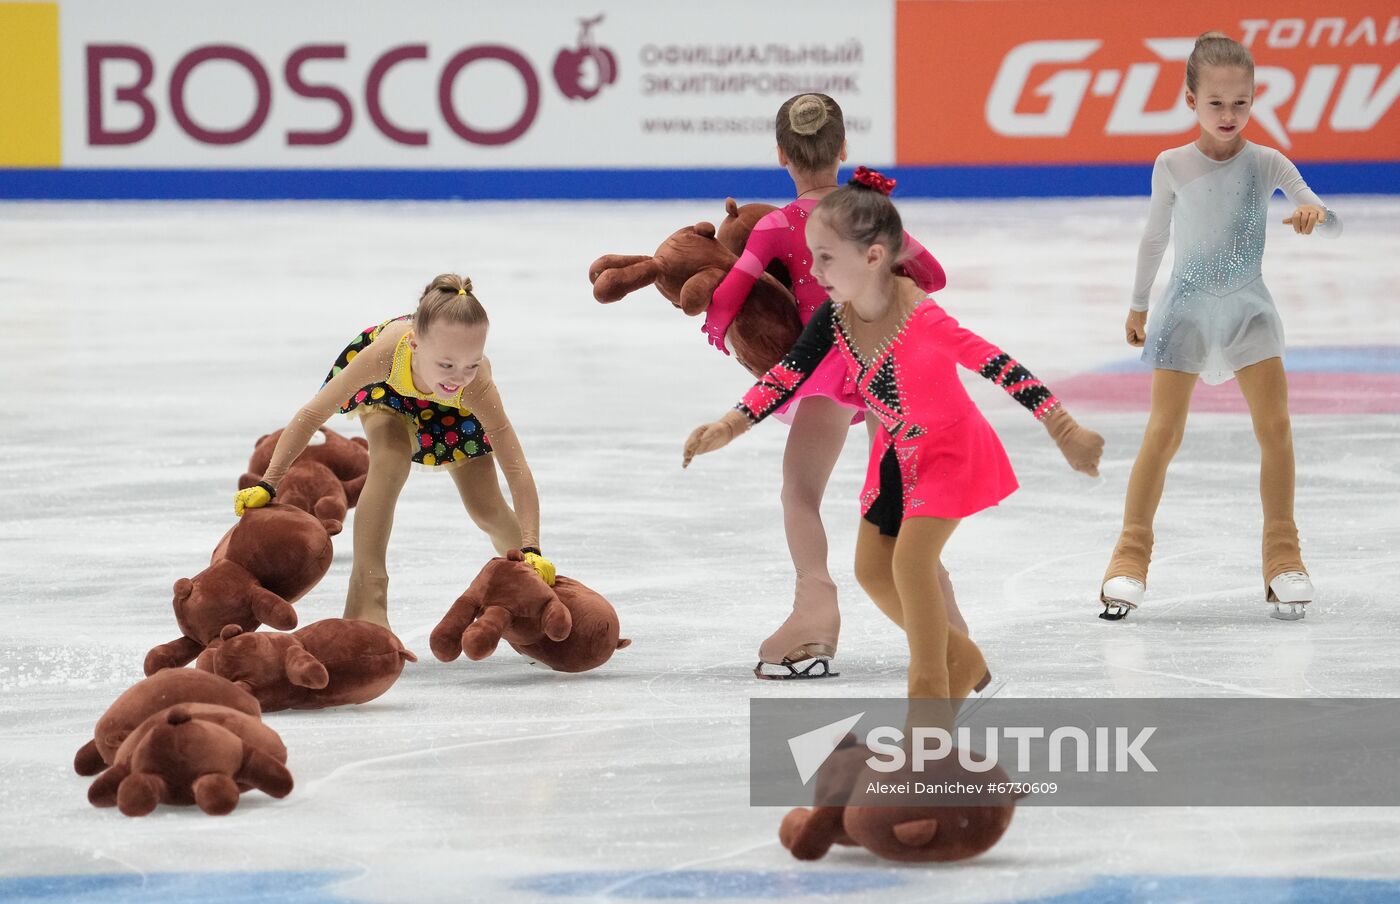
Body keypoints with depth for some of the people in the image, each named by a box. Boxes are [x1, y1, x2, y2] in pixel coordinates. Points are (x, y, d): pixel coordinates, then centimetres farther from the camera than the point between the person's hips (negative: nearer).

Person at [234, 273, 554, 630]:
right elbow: (313, 413, -33)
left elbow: (517, 469, -41)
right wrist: (267, 485, -33)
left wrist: (531, 550, -50)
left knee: (487, 509, 2)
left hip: (451, 405, 1)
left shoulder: (478, 387, -45)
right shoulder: (385, 352, -46)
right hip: (387, 386, -1)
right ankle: (366, 595, -26)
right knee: (390, 460, -31)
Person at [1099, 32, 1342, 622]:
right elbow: (1155, 237, 9)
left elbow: (1332, 226, -10)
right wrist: (1138, 306, 17)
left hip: (1248, 307, 1)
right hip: (1185, 308, -1)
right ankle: (1131, 554, 6)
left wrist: (1315, 213, -34)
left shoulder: (1267, 164, -5)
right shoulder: (1173, 166, -5)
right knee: (1164, 432, -4)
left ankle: (1282, 554, 6)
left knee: (1275, 426, -7)